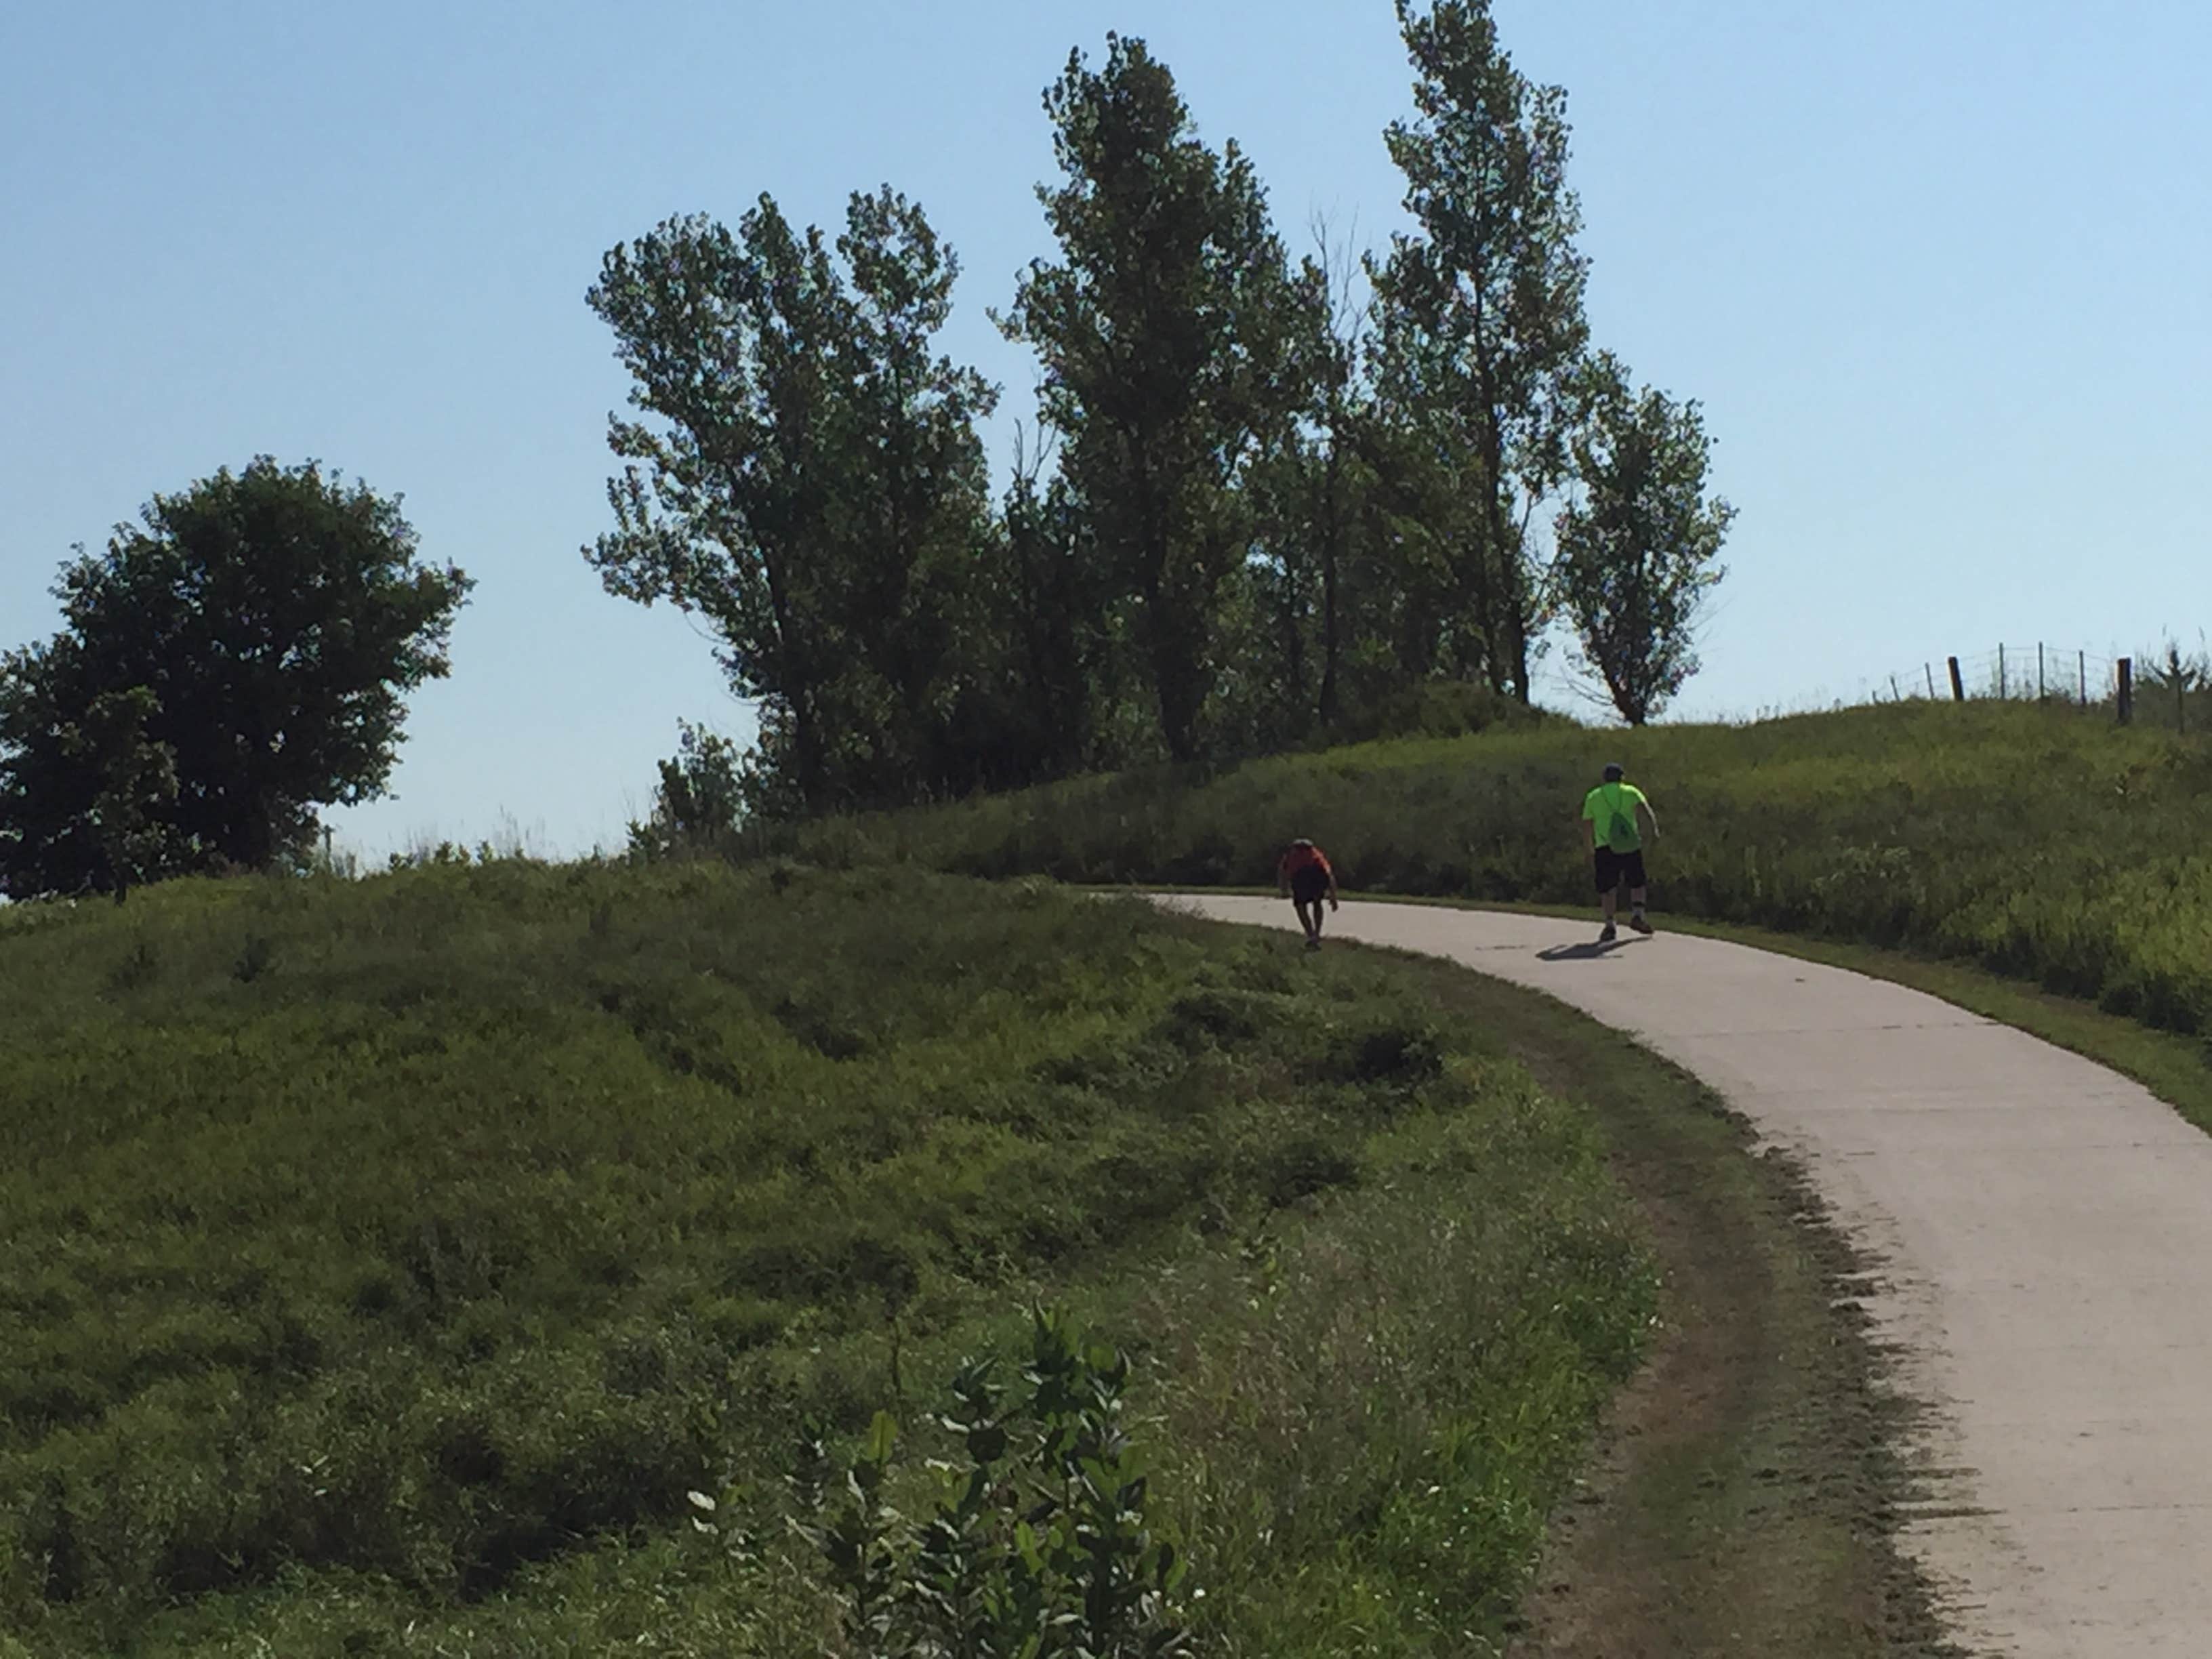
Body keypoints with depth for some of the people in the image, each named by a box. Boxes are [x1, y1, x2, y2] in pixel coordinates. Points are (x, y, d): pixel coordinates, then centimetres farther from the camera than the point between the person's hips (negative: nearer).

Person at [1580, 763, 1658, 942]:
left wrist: (1591, 851, 26)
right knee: (1637, 882, 13)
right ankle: (1637, 915, -4)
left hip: (1604, 847, 1)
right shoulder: (1630, 792, 13)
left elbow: (1586, 828, 16)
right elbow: (1645, 808, -6)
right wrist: (1654, 828, -18)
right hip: (1630, 846, 0)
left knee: (1607, 887, 3)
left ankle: (1609, 925, -7)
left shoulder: (1593, 797, 18)